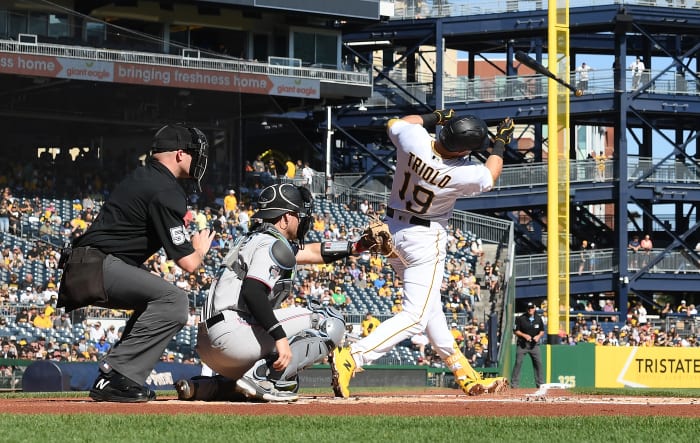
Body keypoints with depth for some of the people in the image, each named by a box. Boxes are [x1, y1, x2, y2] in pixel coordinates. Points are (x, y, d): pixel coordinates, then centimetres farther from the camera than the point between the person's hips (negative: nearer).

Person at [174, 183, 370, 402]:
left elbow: (311, 252, 33)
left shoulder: (255, 239, 26)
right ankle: (262, 377, -17)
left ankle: (202, 386, 11)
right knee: (331, 321, -7)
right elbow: (252, 292, -21)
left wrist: (356, 246, 28)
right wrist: (280, 337, -27)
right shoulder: (274, 245, -5)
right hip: (234, 332, -10)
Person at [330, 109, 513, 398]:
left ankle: (464, 375, 29)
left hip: (392, 230, 8)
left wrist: (433, 117, 13)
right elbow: (490, 176, -1)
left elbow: (393, 123, 7)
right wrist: (501, 143, 11)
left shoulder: (412, 139, -20)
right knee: (415, 317, -6)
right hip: (425, 239, -8)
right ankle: (351, 358, -23)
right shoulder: (463, 174, -26)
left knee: (430, 307, 17)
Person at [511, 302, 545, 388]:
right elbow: (516, 331, -3)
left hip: (534, 344, 3)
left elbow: (542, 331, 12)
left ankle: (540, 383, 12)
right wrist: (524, 335, -19)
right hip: (522, 344, -3)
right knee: (518, 362, -7)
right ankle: (514, 383, -3)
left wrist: (538, 336, -9)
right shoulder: (521, 319, -5)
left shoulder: (538, 318, 4)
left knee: (538, 362, 2)